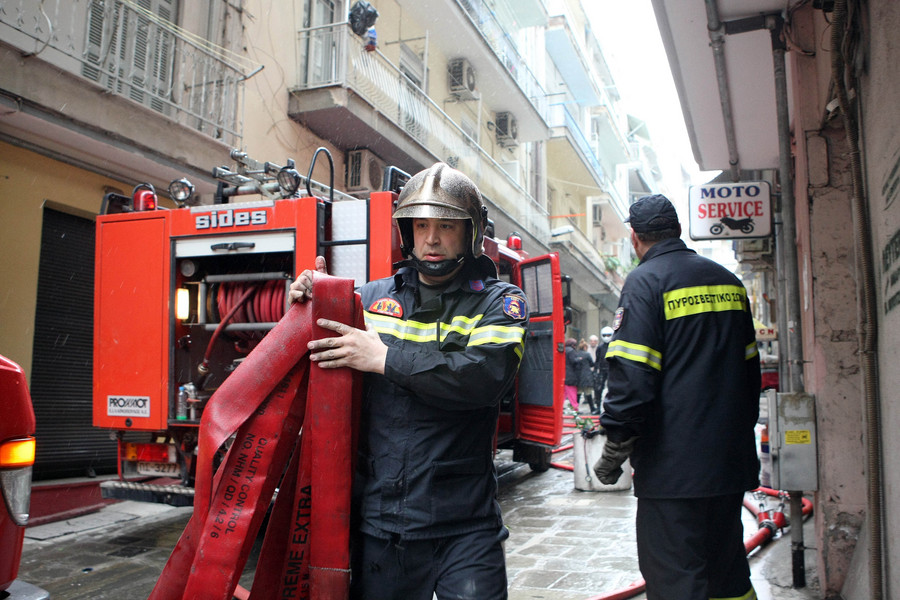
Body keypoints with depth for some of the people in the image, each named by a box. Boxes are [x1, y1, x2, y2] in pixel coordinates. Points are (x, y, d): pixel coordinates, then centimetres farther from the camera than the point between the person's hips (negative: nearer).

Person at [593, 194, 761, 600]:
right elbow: (750, 367, 19)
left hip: (673, 467, -8)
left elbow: (632, 379, -18)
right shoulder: (728, 281, 12)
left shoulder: (645, 282, -11)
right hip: (732, 460, 8)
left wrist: (614, 451, -10)